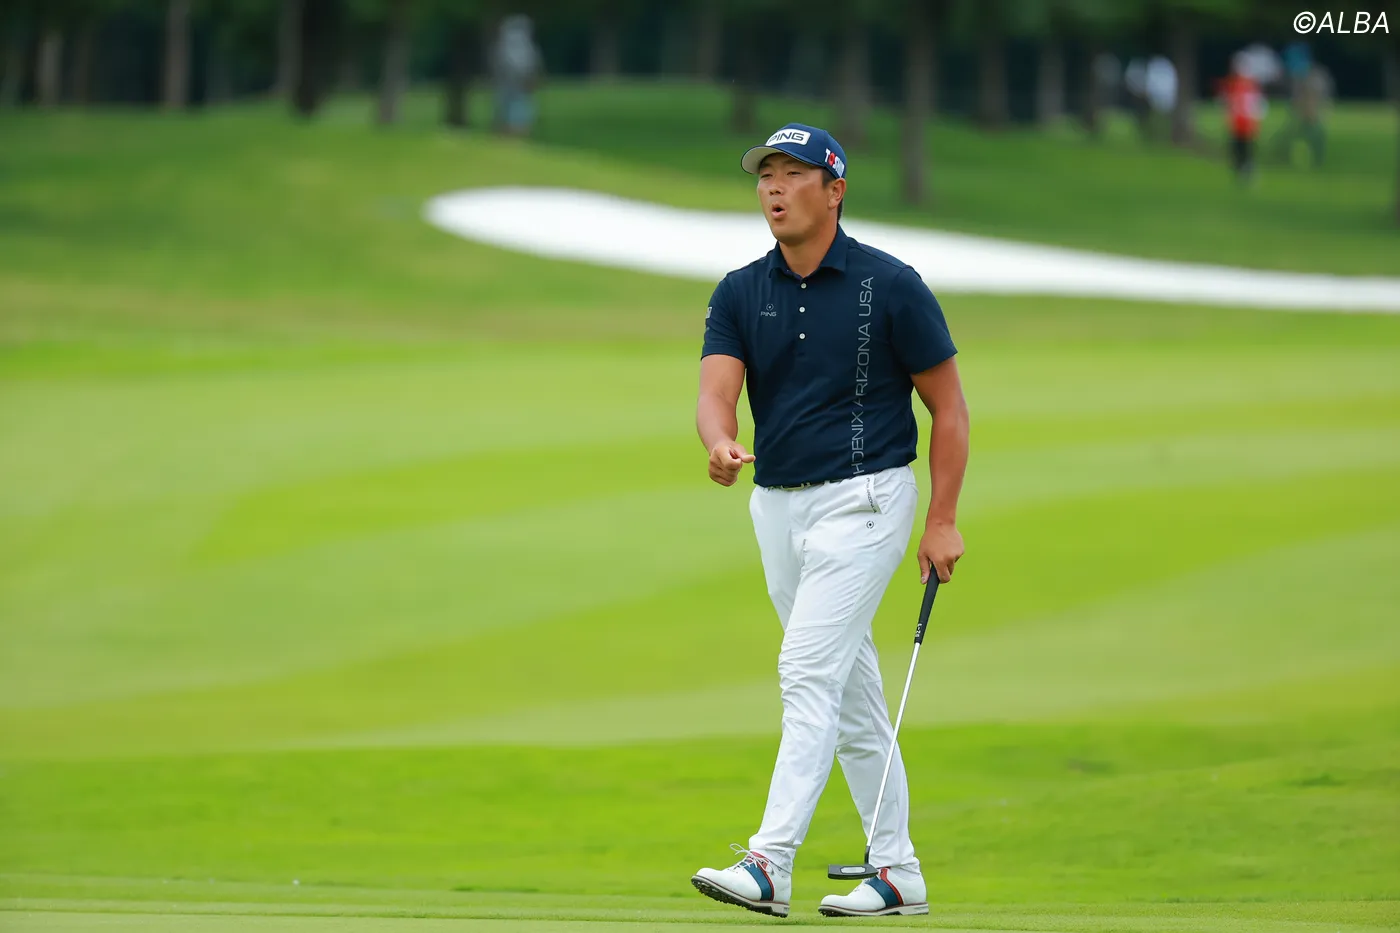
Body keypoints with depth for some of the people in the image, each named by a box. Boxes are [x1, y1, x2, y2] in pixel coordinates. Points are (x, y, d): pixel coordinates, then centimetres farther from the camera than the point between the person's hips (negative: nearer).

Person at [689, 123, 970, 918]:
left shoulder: (891, 286, -8)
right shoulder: (741, 294, 4)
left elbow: (949, 406, -2)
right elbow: (717, 390, -10)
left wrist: (943, 520, -8)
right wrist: (721, 444, -34)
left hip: (863, 500, -6)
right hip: (778, 507, 6)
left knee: (810, 671, -17)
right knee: (852, 691, 11)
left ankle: (770, 866, -24)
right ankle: (898, 871, 18)